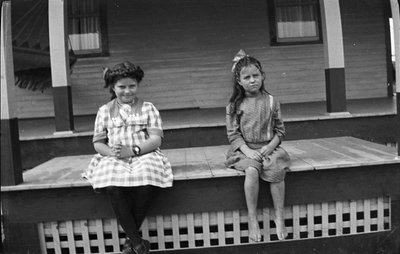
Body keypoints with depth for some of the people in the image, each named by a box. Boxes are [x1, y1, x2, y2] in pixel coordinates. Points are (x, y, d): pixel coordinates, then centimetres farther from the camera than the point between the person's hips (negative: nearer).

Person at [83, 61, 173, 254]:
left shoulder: (148, 108, 10)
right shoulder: (105, 110, 15)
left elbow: (156, 139, -1)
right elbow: (98, 142, 12)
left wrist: (132, 150, -17)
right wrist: (110, 152, -12)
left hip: (143, 156, -1)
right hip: (113, 159, 1)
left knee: (146, 183, -35)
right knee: (112, 187, -34)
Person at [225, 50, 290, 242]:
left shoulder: (270, 101, 6)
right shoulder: (235, 105, 2)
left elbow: (279, 130, 8)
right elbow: (233, 134, -1)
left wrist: (270, 147, -9)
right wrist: (247, 150, -15)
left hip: (268, 147, 1)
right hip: (245, 149, -1)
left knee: (276, 171, -28)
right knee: (251, 170, -32)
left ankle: (279, 218, -14)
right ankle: (252, 220, -21)